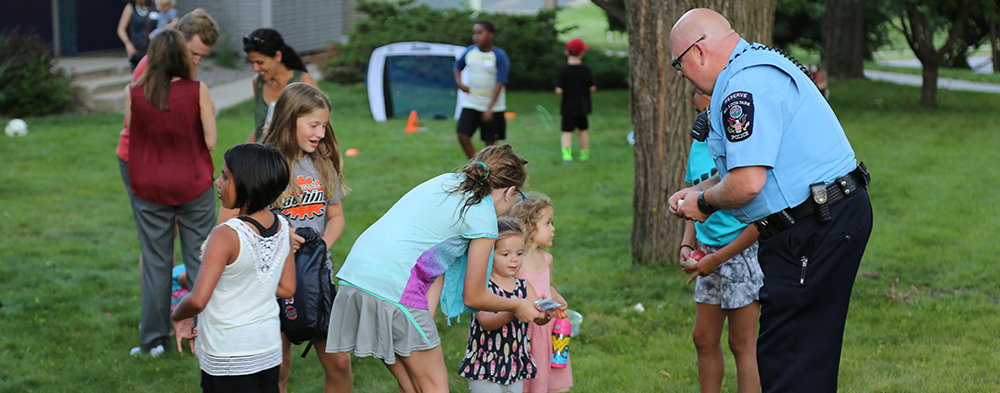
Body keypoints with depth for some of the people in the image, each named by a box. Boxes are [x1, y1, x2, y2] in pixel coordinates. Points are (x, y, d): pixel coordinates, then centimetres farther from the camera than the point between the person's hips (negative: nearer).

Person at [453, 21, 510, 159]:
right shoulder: (470, 51, 2)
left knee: (490, 142, 2)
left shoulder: (499, 56, -11)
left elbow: (499, 84, -15)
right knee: (463, 135, -8)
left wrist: (489, 108, -21)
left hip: (493, 105, -4)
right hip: (471, 103, 4)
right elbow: (458, 66, 22)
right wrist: (459, 82, 2)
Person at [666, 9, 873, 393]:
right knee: (808, 354, 15)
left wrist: (704, 202, -5)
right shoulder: (758, 68, 17)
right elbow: (753, 163, 29)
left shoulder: (745, 85, -18)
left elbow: (747, 183, -25)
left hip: (818, 229, -11)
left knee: (785, 360, -8)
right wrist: (697, 190, 20)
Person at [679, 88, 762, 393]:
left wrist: (717, 258, -16)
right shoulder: (699, 146, 5)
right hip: (710, 254, 7)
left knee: (742, 343, -1)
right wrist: (687, 244, 2)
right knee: (704, 339, 11)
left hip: (744, 252, -7)